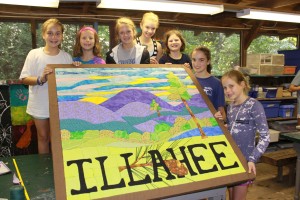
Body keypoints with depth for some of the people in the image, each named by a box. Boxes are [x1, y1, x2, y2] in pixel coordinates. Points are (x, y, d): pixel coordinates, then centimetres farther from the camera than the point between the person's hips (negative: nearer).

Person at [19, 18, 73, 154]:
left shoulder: (67, 57, 0)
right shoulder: (34, 54, -8)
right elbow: (24, 79, -8)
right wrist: (40, 79, -25)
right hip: (40, 105, -1)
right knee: (43, 137, 13)